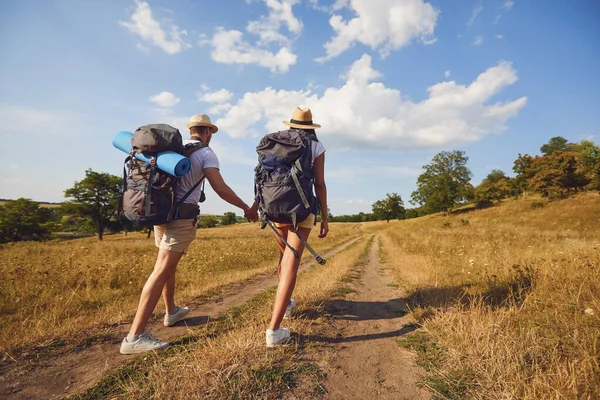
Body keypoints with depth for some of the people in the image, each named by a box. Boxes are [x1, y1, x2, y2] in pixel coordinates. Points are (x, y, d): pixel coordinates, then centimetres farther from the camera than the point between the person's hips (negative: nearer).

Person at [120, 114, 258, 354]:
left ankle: (171, 312, 37)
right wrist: (246, 208, -6)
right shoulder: (206, 153, -5)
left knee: (168, 265, 20)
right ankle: (135, 336, -7)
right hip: (182, 217, -7)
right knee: (162, 271, -8)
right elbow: (221, 189, -15)